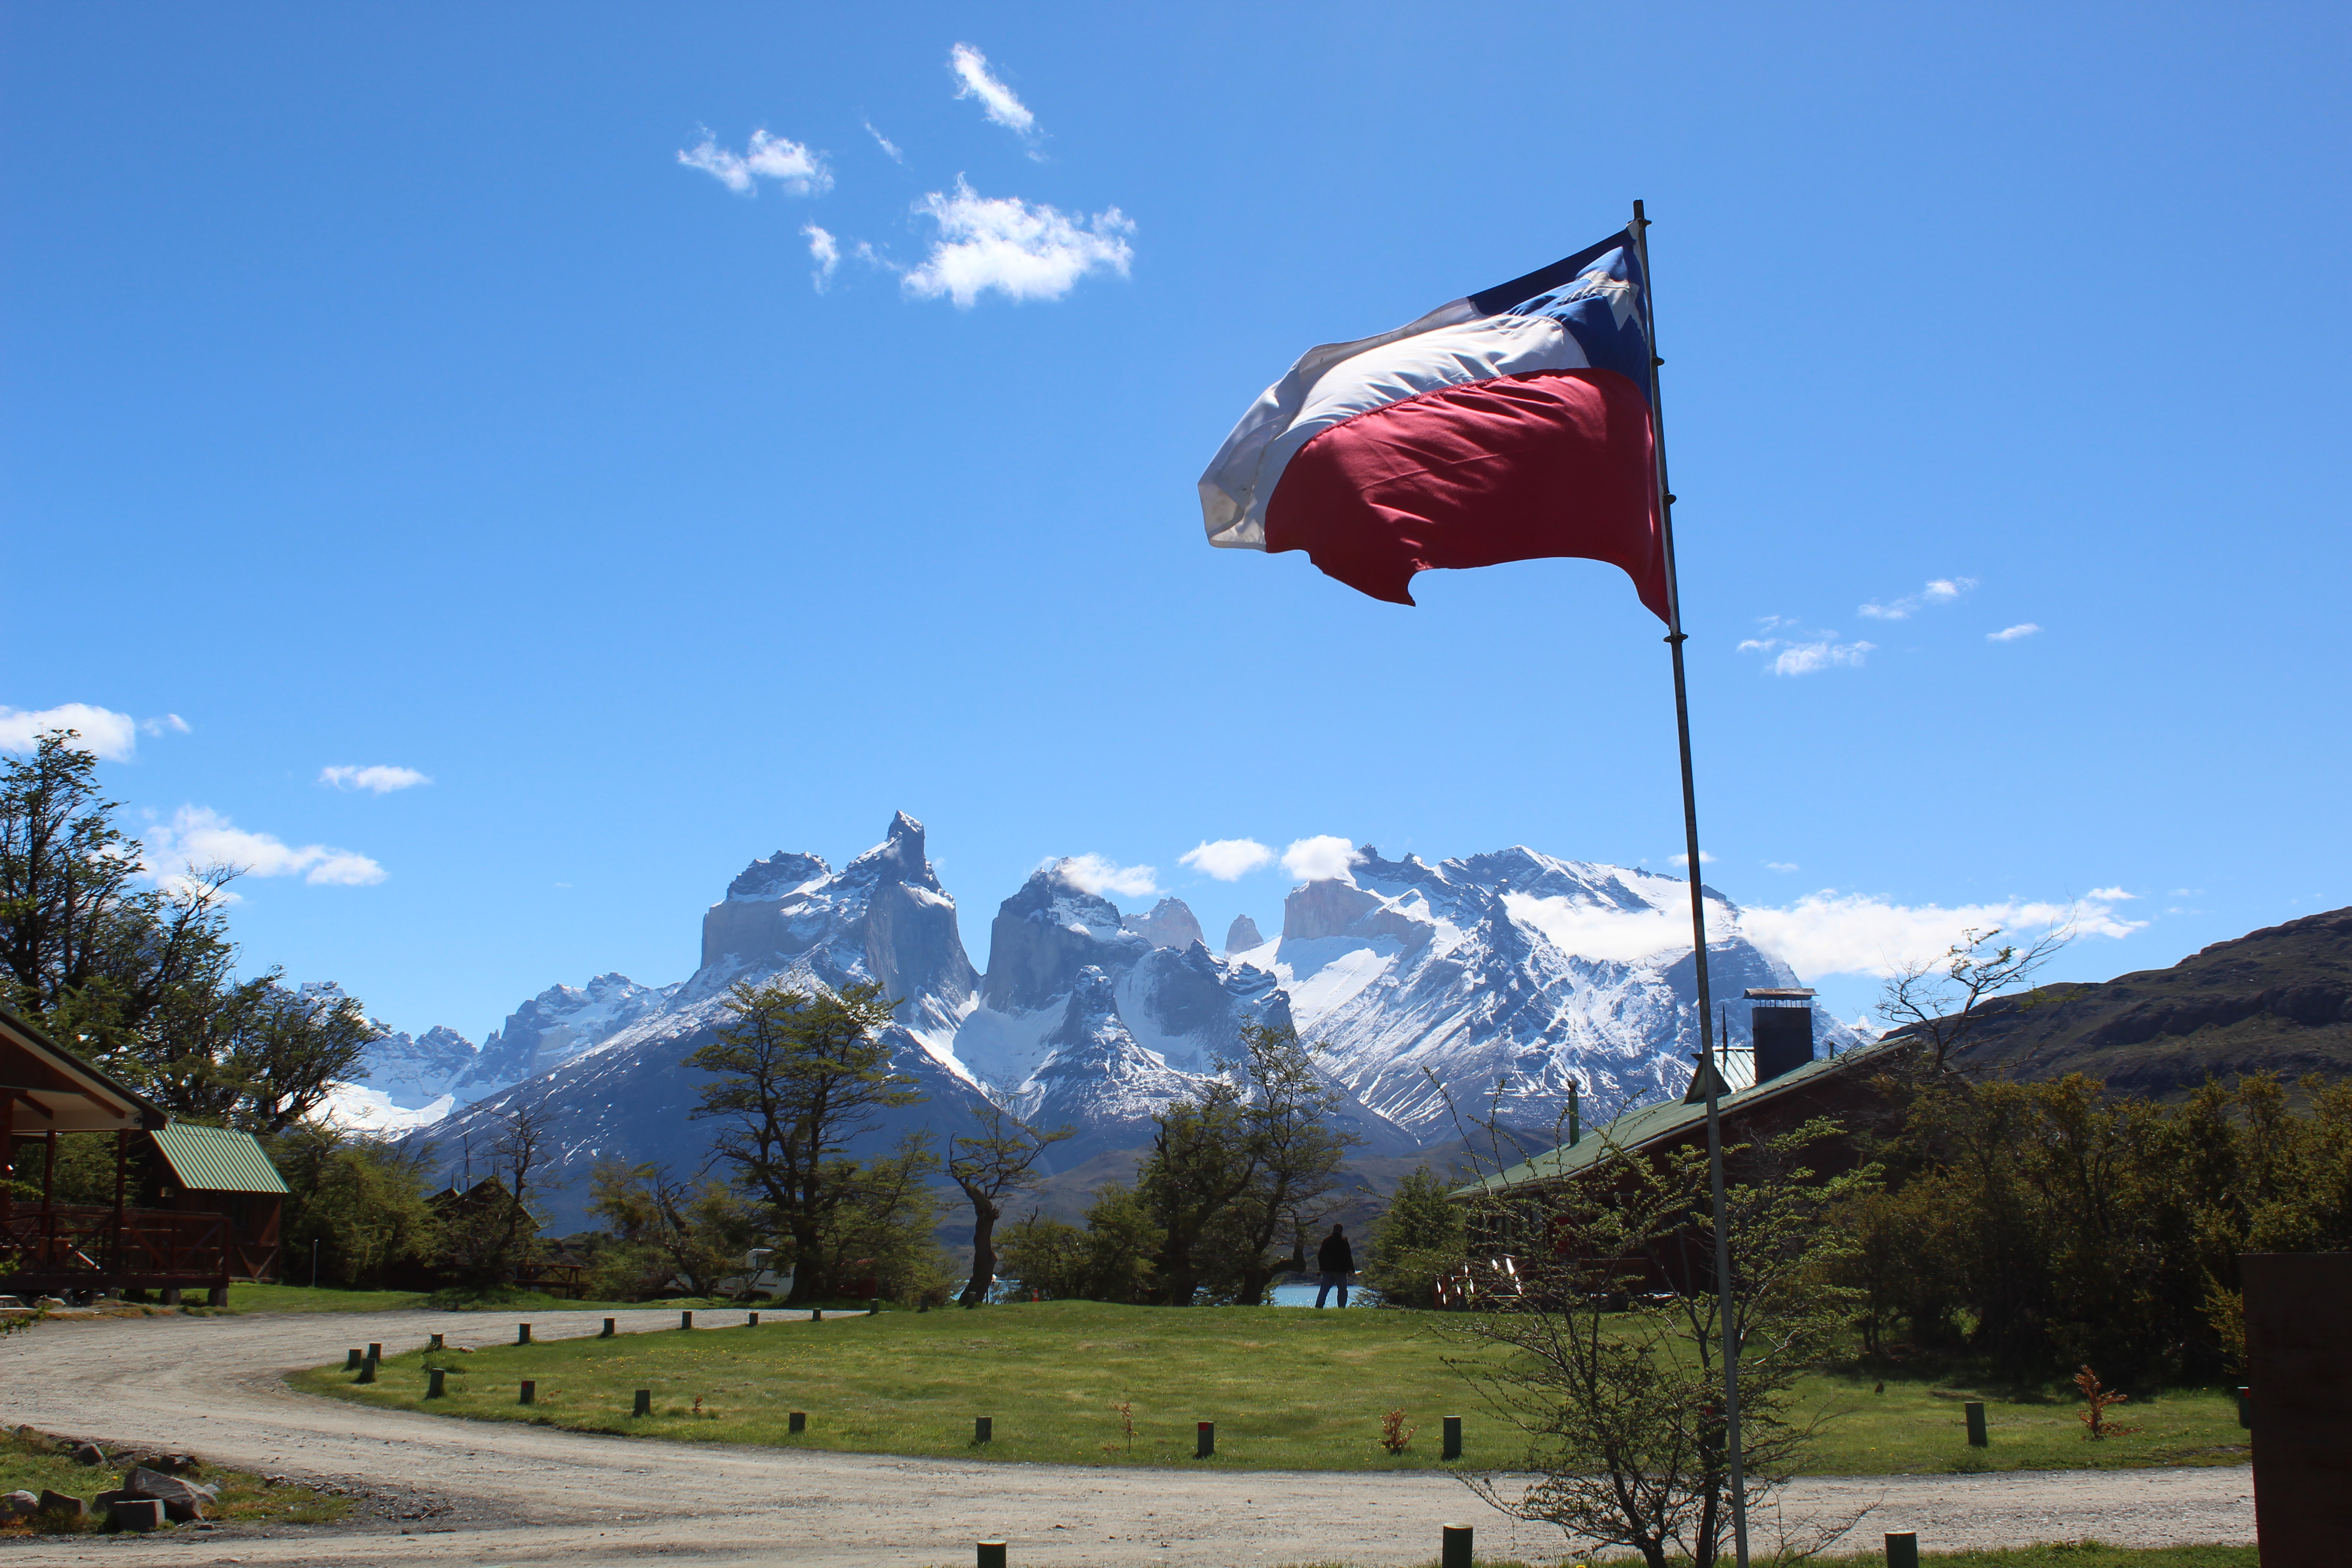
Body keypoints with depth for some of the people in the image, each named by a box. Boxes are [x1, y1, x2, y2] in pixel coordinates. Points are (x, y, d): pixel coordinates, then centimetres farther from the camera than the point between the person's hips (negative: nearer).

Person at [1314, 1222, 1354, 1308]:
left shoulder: (1326, 1241, 9)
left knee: (1325, 1288, 4)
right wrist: (1350, 1269, -8)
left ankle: (1319, 1304, -10)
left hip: (1327, 1269, 4)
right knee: (1342, 1289, 3)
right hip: (1340, 1270, -4)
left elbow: (1320, 1256, 13)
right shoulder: (1344, 1241, -5)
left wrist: (1322, 1267, 20)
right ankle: (1342, 1307, -2)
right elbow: (1348, 1256, -9)